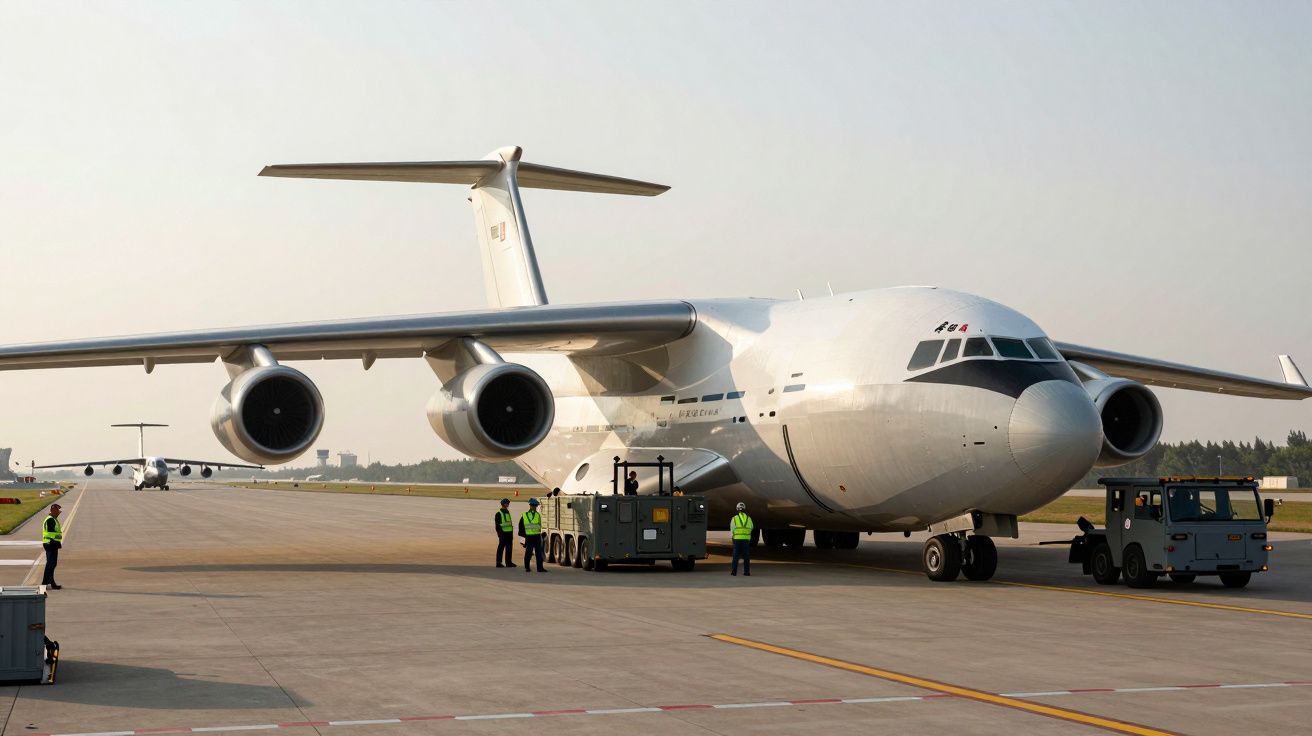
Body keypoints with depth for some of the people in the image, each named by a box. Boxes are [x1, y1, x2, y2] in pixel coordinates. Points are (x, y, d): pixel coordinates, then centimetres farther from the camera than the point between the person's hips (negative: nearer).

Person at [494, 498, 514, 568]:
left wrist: (512, 533, 18)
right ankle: (499, 562, 2)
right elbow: (497, 525, -12)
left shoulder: (508, 512, 16)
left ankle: (509, 562, 13)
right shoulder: (499, 513, -8)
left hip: (509, 533, 8)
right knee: (501, 548, -3)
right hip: (503, 533, -8)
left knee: (509, 548, 8)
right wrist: (500, 534, -18)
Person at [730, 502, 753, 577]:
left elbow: (732, 529, 1)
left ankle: (734, 571, -2)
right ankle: (746, 571, 2)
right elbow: (751, 528, 12)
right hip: (746, 539, 1)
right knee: (746, 556, 5)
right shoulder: (748, 518, 4)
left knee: (736, 555, 2)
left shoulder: (735, 518, -2)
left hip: (737, 539, -1)